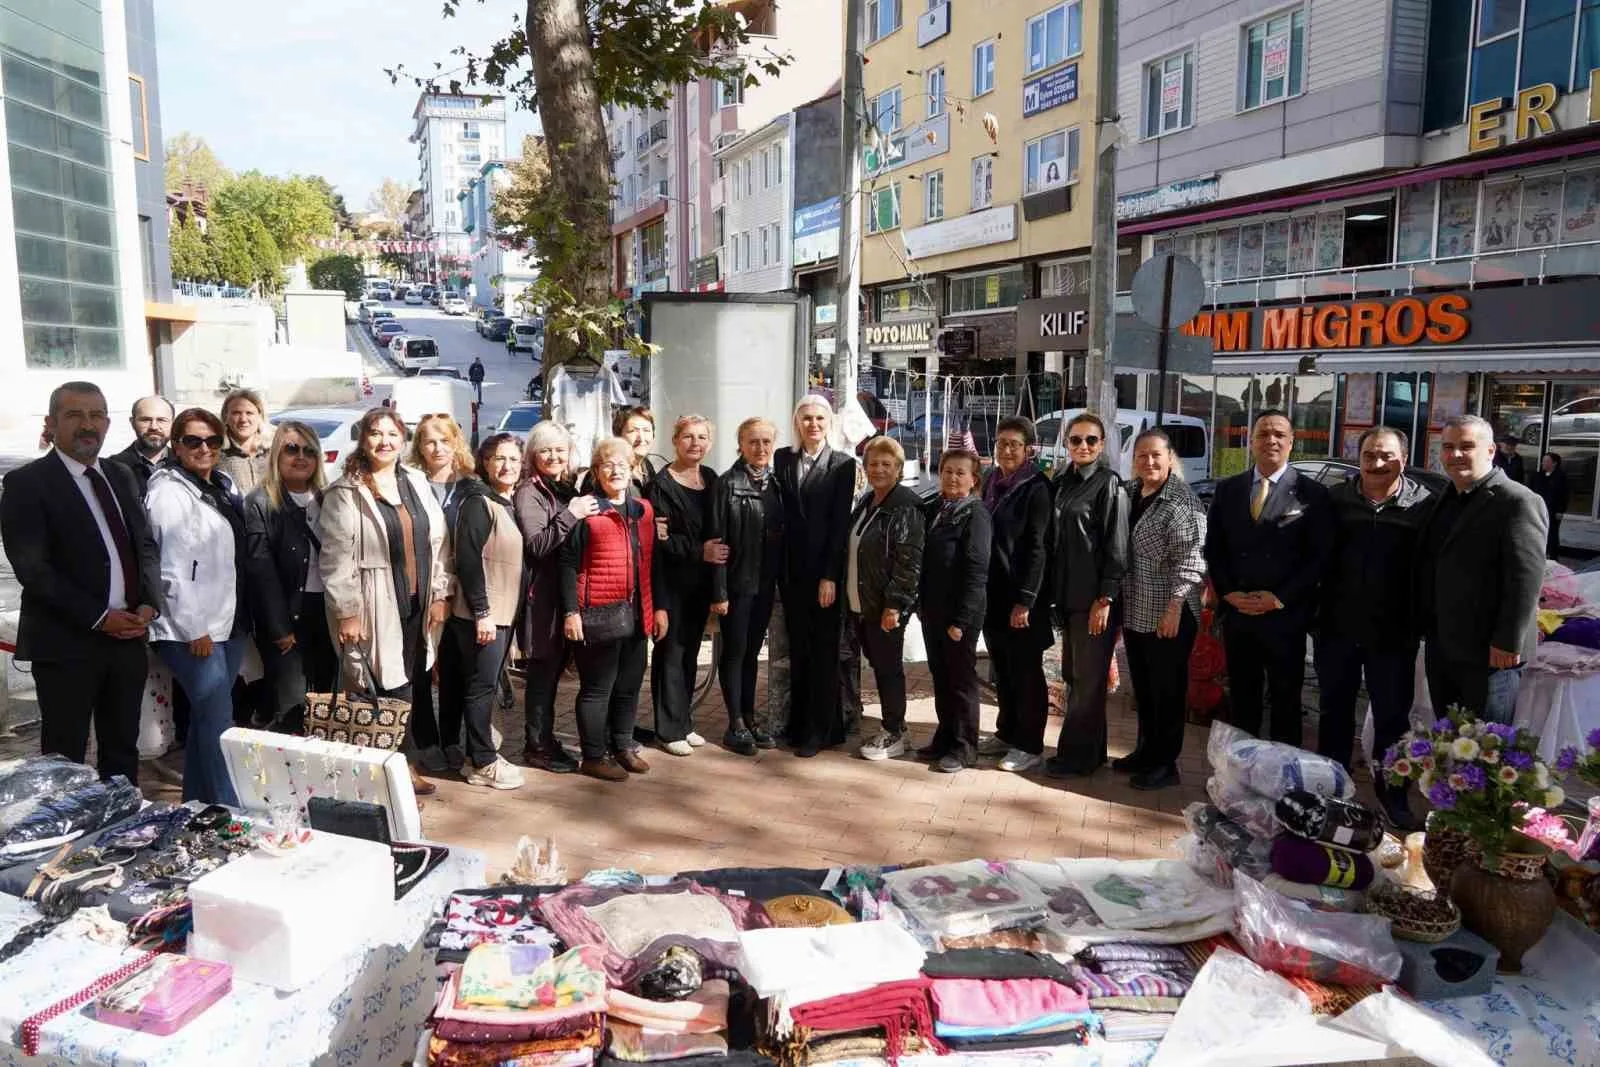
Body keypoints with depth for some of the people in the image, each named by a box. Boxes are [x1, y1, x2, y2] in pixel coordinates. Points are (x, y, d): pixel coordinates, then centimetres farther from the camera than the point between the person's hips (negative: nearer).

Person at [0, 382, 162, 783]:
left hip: (128, 636, 6)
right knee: (64, 758, 5)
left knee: (123, 750, 15)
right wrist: (99, 618, -17)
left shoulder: (120, 476, 12)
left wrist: (149, 604, -4)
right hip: (67, 642, -6)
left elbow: (146, 544, 13)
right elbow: (33, 568, -14)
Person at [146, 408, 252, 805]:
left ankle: (198, 802, 25)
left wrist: (243, 617, 16)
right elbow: (172, 569, -16)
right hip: (192, 629, -8)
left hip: (229, 622, 8)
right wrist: (195, 630, -17)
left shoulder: (223, 485, 13)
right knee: (218, 721, -8)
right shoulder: (169, 492, -10)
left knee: (207, 717, 14)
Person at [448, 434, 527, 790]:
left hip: (504, 613, 9)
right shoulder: (479, 503, -13)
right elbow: (468, 560, -19)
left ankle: (480, 752, 24)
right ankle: (482, 763, 7)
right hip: (482, 614, -9)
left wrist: (503, 612, 14)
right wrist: (481, 612, -21)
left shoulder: (510, 504, 13)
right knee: (482, 685, -2)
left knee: (489, 684, 15)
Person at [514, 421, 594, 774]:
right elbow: (536, 546, -18)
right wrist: (570, 515, -21)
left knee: (553, 671, 14)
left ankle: (546, 740, 24)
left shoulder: (567, 490, 13)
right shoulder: (528, 493, -8)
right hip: (542, 596, -7)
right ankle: (536, 747, 11)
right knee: (542, 672, 0)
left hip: (566, 595, 7)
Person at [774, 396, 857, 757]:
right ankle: (798, 722, 20)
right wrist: (779, 567, 1)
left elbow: (840, 522, -7)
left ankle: (821, 730, 10)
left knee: (823, 650, 3)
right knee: (798, 648, 10)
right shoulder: (783, 459, 8)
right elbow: (782, 513, 8)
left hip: (825, 569, -3)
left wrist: (830, 575, -12)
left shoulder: (843, 464, -2)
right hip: (792, 568, 3)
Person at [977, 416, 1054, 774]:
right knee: (1001, 668, 15)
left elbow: (1037, 548, -15)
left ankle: (1030, 745, 13)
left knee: (1025, 671, 3)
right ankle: (1007, 733, 28)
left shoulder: (1036, 487, -11)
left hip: (1019, 595, -7)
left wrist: (1025, 601, -18)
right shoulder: (992, 482, 10)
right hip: (992, 593, 7)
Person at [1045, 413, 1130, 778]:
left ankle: (1078, 756, 11)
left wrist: (1105, 599, -16)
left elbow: (1116, 546, -11)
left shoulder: (1109, 484, -7)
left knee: (1088, 679, 2)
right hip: (1067, 595, 7)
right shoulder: (1062, 483, 12)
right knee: (1073, 676, 13)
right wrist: (1054, 591, 10)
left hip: (1094, 598, -7)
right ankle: (1090, 751, 25)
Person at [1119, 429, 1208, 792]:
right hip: (1135, 612, 7)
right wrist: (1117, 602, 16)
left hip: (1168, 615, -7)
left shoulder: (1182, 500, -11)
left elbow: (1190, 557, -17)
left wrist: (1175, 606, -20)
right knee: (1142, 687, 16)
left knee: (1167, 689, 3)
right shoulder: (1130, 496, 10)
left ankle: (1165, 764, 14)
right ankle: (1145, 751, 30)